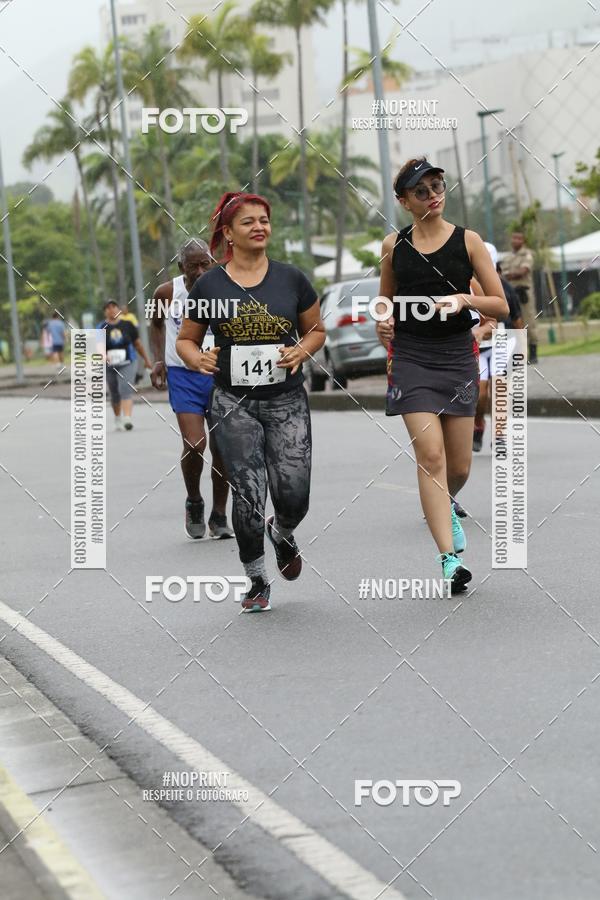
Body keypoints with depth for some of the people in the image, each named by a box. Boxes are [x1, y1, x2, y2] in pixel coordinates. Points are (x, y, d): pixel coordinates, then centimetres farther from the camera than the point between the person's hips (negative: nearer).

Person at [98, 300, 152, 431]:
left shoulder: (127, 325, 1)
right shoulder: (101, 328, -2)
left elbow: (138, 344, 12)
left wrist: (146, 359, 20)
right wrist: (103, 355, -37)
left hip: (127, 363, -1)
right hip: (110, 366, 1)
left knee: (126, 390, -19)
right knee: (114, 395, 13)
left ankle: (127, 419, -29)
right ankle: (117, 419, 36)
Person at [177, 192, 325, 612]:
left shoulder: (291, 278, 3)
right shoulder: (209, 285, 1)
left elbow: (316, 330, 13)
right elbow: (186, 340, 11)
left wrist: (301, 351, -8)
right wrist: (198, 359, -11)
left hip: (287, 402, 1)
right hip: (234, 403, -1)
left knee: (294, 496, -7)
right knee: (248, 497, -5)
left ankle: (283, 534, 31)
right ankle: (257, 582, 14)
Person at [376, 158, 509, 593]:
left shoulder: (468, 240, 1)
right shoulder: (393, 245, 5)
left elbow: (501, 306, 0)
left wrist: (465, 299, -17)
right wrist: (383, 323, -2)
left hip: (458, 355, 1)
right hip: (411, 356, 0)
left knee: (459, 467, 6)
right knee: (431, 455, -14)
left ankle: (447, 507, 42)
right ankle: (450, 558, -14)